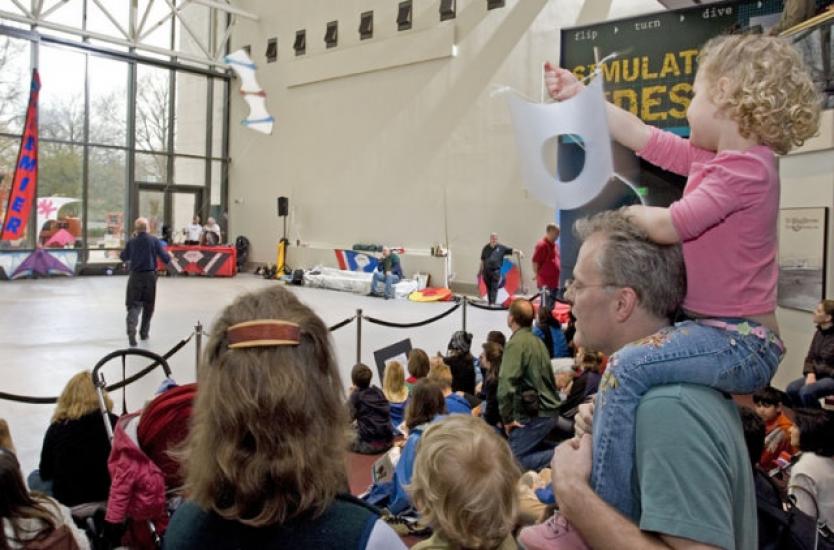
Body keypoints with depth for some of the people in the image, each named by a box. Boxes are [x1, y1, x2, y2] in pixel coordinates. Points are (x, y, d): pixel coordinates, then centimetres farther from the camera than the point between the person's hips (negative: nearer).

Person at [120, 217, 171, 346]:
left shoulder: (131, 242, -3)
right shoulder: (154, 240, -6)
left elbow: (123, 257, 13)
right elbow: (165, 258, -7)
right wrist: (169, 256, 17)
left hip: (135, 276, 0)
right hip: (150, 276, 0)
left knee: (134, 305, 0)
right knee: (148, 306, 15)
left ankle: (131, 332, -20)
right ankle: (144, 332, 24)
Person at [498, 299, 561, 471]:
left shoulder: (516, 343, -15)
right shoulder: (538, 342, 13)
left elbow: (506, 384, -23)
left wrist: (507, 418, -15)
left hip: (531, 415, -9)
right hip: (548, 410, 9)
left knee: (517, 462, -5)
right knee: (533, 449, 20)